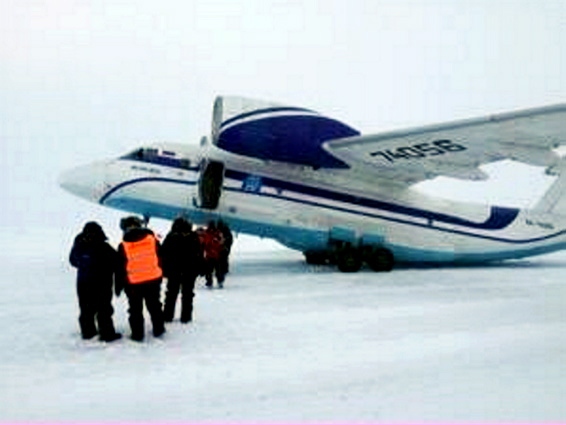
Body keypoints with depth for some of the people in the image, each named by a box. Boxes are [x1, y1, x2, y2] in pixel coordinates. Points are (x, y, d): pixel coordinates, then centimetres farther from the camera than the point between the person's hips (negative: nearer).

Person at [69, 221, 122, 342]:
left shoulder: (78, 246, -5)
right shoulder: (103, 247, -22)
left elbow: (73, 261, 11)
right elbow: (116, 262, -17)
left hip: (83, 282, 5)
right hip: (102, 283, -5)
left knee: (86, 309, 17)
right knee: (104, 309, 2)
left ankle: (87, 332, 26)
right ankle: (107, 334, 6)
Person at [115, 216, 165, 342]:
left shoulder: (123, 246, -10)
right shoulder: (152, 239, -5)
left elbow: (120, 268, -4)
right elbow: (160, 258, 5)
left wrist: (118, 286, 6)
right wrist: (160, 275, 17)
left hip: (133, 283, -2)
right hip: (153, 279, 3)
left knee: (135, 310, 10)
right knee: (154, 306, 17)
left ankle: (137, 334, 14)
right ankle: (158, 330, 26)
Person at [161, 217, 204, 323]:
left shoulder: (170, 237, -4)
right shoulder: (193, 237, -4)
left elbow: (163, 254, -6)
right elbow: (199, 254, -4)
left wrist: (164, 269, -4)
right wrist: (199, 268, -1)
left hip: (173, 270, 0)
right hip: (190, 270, 0)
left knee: (171, 293, 11)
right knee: (187, 294, 8)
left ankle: (168, 315, 11)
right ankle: (186, 316, 7)